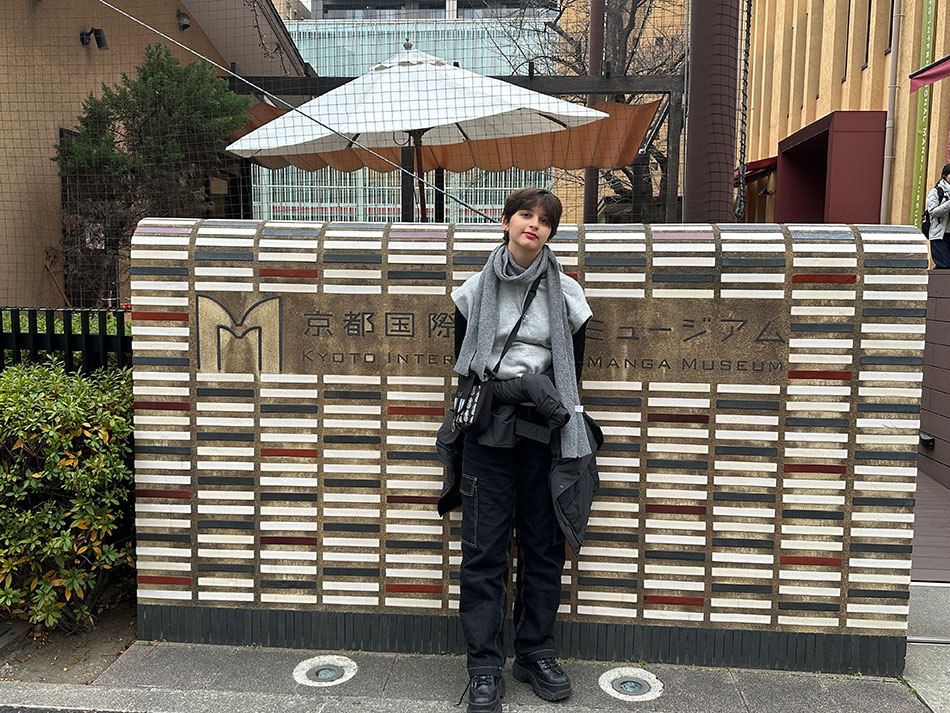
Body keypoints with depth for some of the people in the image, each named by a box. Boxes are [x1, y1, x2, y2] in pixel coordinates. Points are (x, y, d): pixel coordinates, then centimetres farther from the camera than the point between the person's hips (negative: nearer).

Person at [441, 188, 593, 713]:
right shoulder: (475, 289, 6)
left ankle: (536, 652, 26)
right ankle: (485, 666, 13)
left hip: (543, 431, 1)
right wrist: (485, 404, 1)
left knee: (544, 545, 8)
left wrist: (546, 405, -1)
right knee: (484, 550, 1)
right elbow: (462, 362, 11)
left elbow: (572, 370, 9)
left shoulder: (567, 294, 5)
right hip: (488, 432, 0)